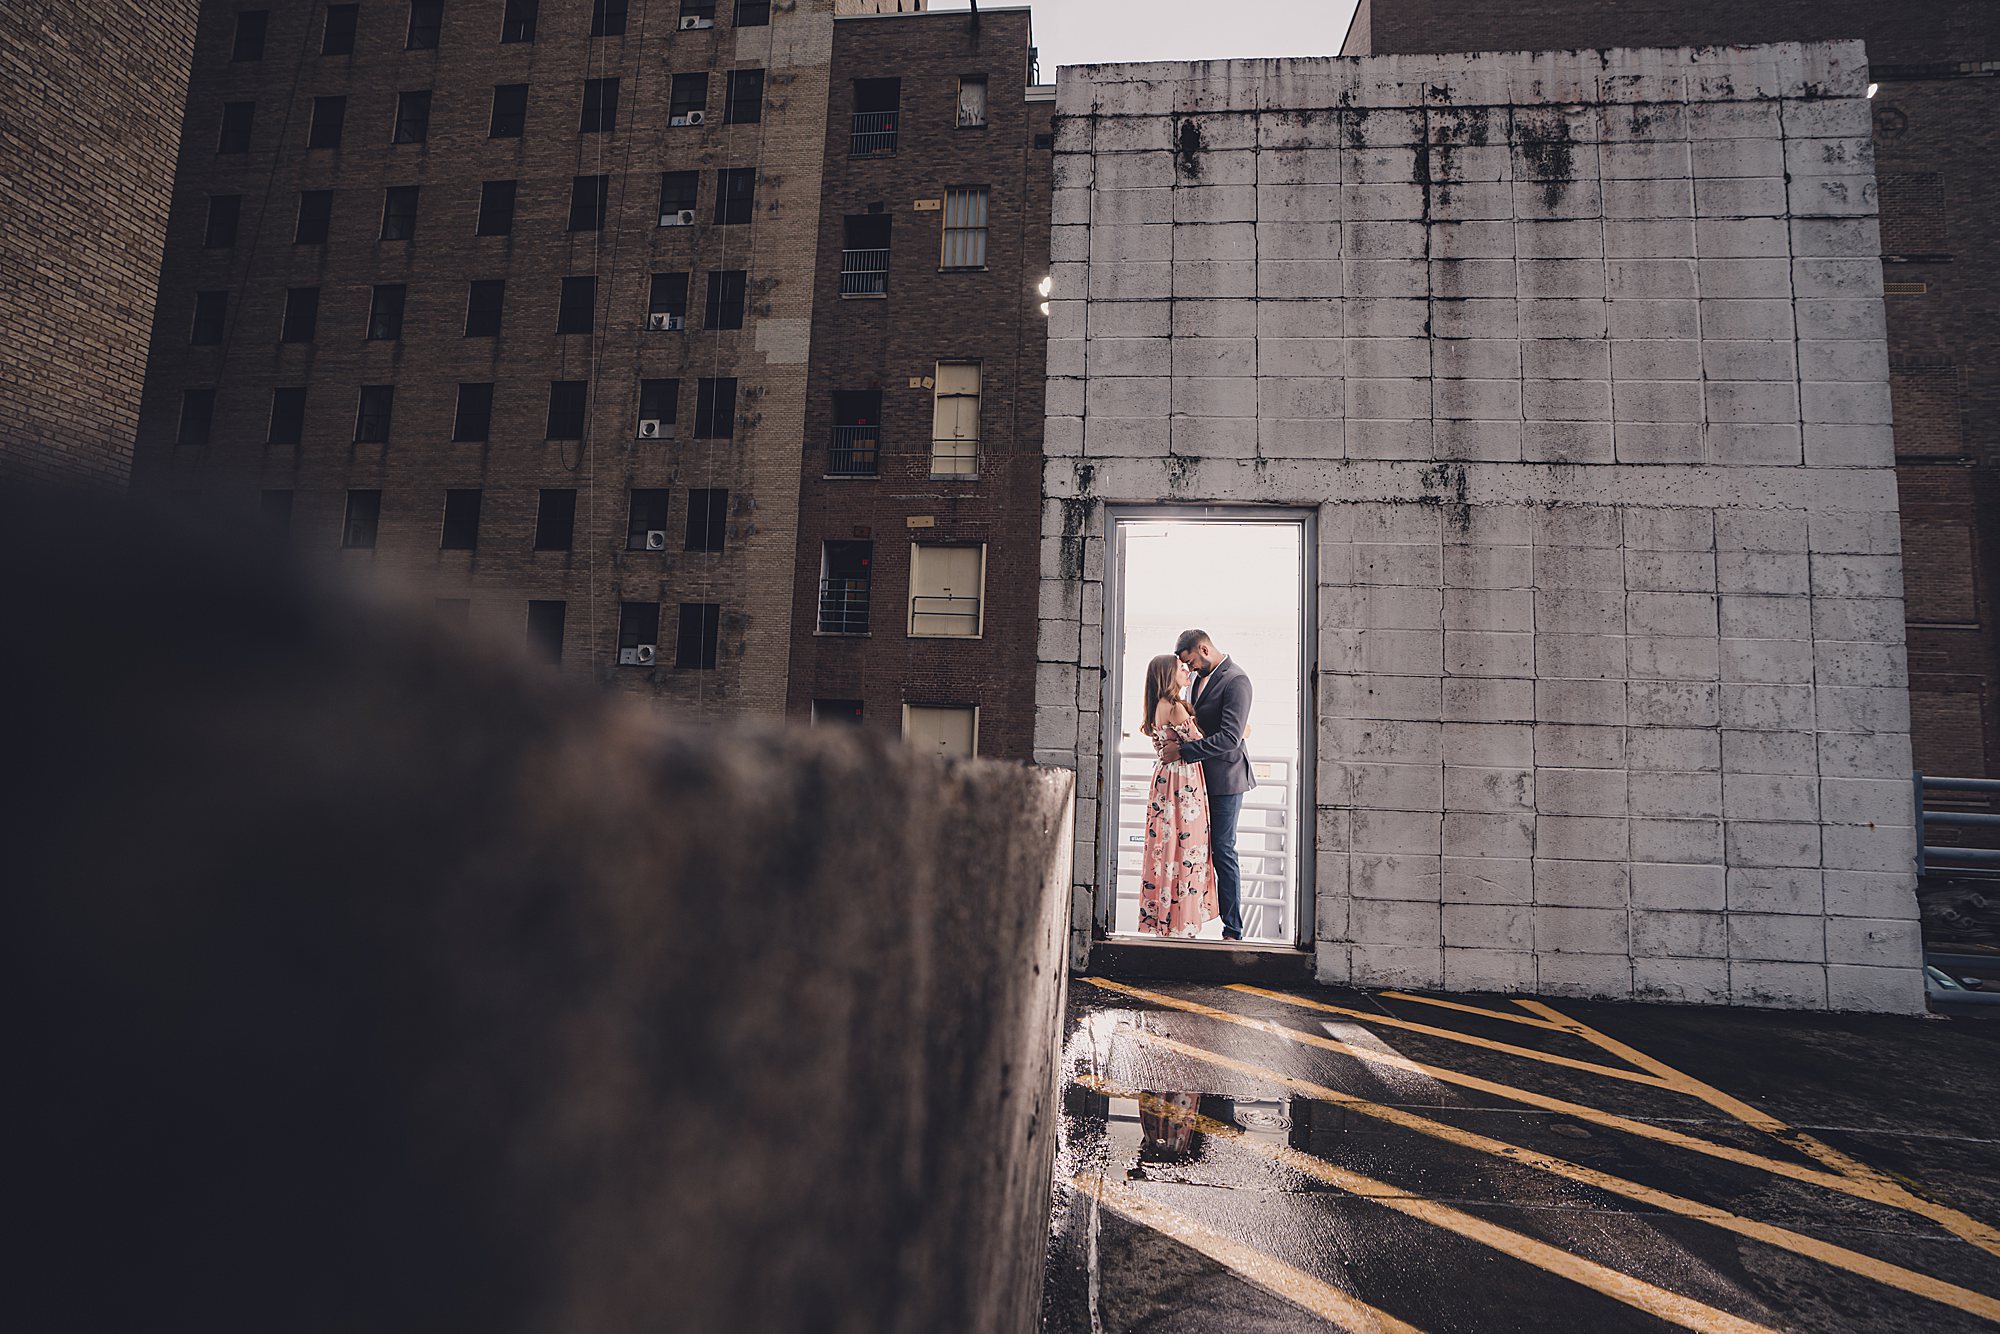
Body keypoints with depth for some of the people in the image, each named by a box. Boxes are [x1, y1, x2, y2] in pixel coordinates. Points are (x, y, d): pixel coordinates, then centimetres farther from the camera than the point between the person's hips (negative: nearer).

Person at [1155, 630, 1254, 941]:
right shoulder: (1201, 676, 12)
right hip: (1200, 776, 8)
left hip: (1224, 777, -8)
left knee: (1222, 850, -4)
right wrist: (1171, 736, -2)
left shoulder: (1236, 681, -15)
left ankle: (1233, 930, 6)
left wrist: (1181, 750, -22)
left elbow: (1230, 738, -23)